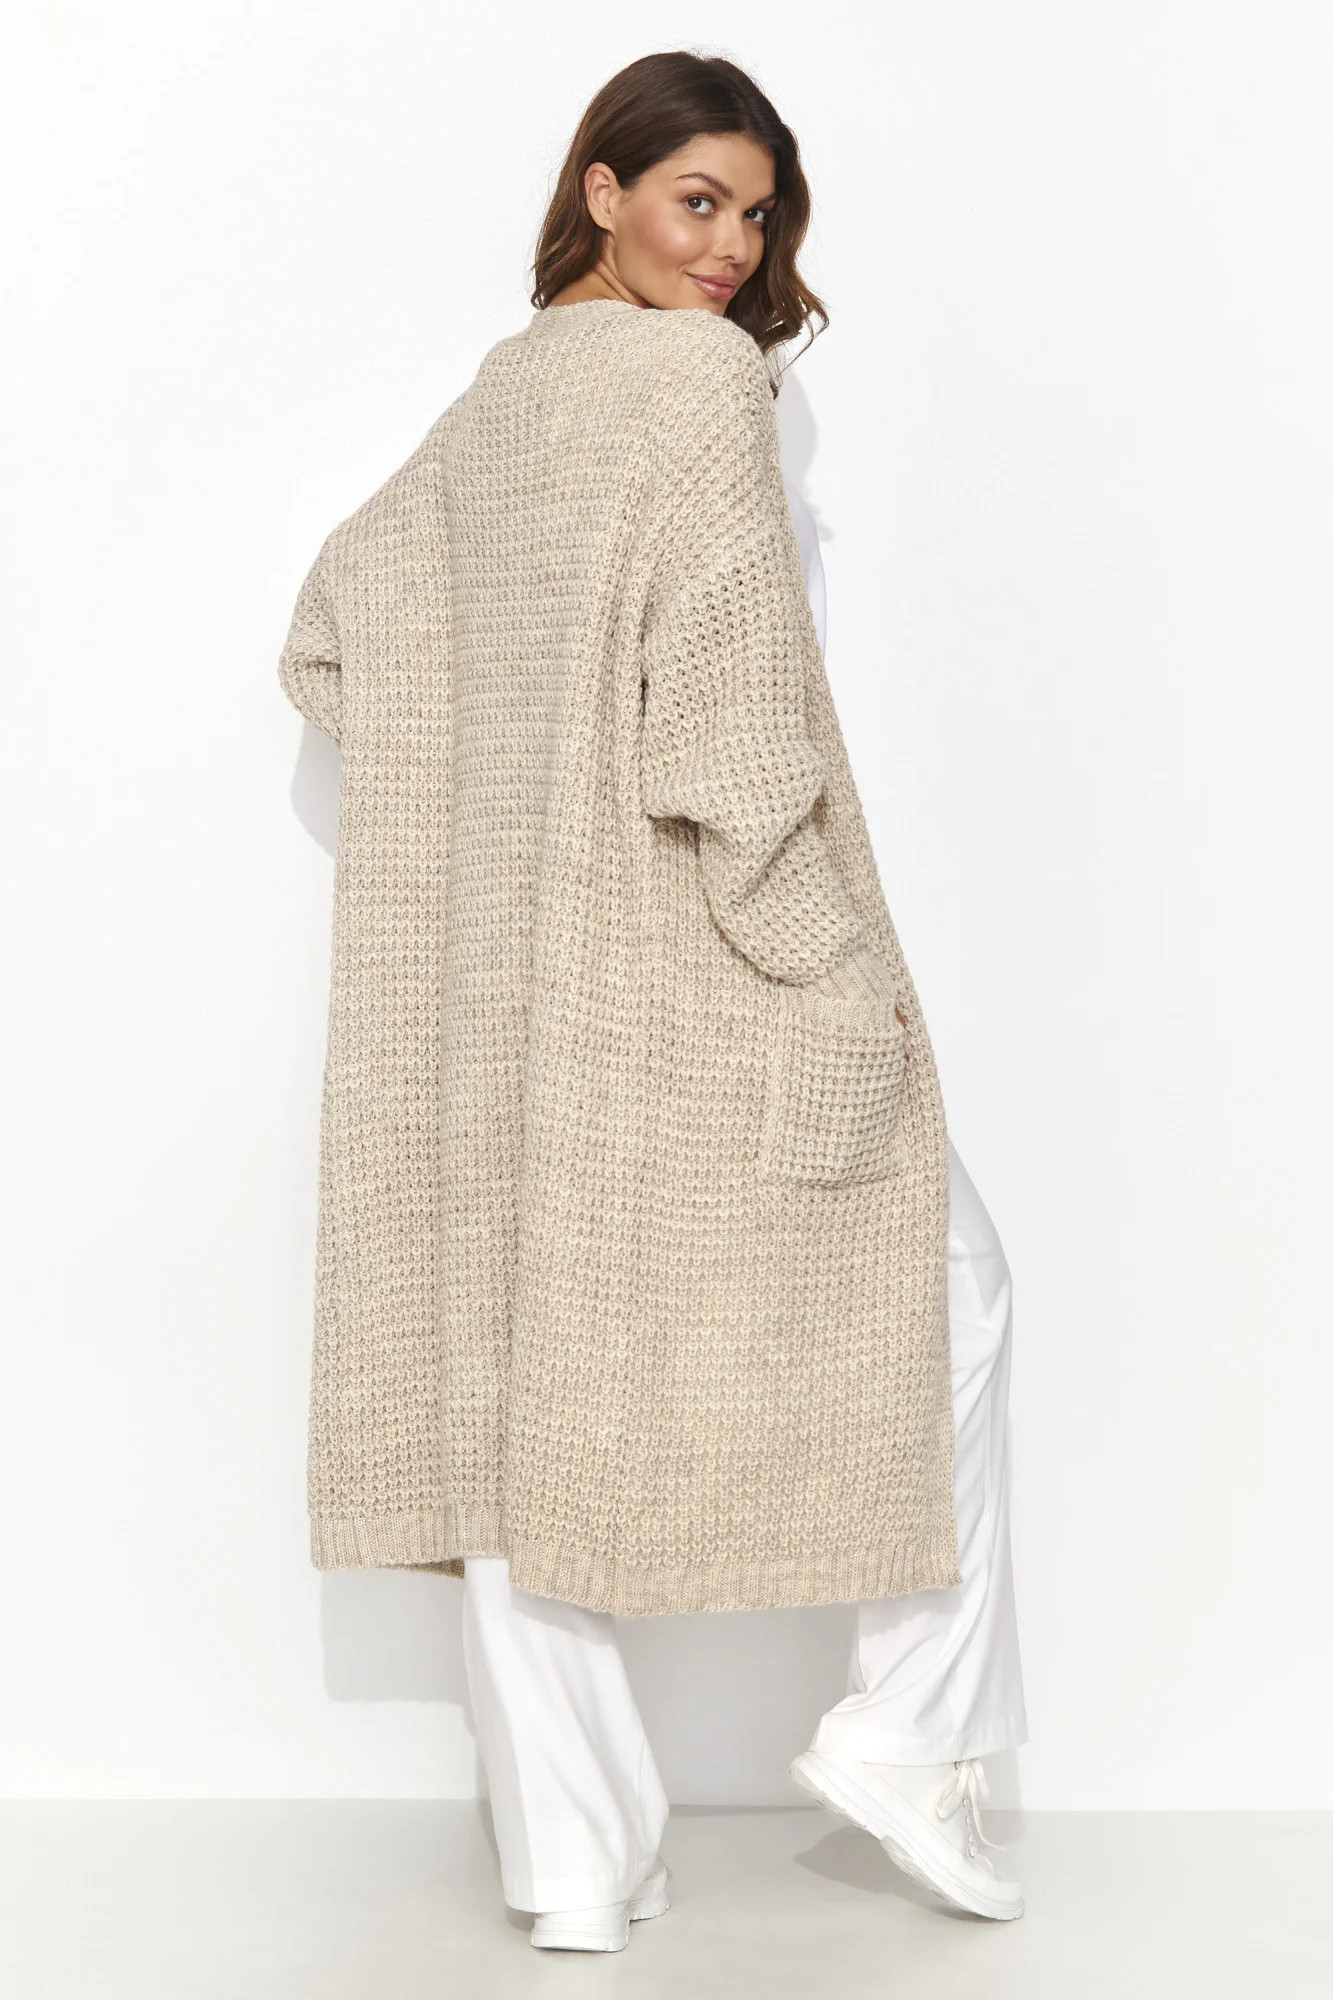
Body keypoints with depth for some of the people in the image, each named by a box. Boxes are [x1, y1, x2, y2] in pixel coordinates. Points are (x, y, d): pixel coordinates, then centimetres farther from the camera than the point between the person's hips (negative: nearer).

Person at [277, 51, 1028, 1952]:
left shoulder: (490, 401, 13)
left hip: (504, 973, 7)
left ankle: (573, 1853, 14)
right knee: (939, 1280, 11)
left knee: (531, 1373, 7)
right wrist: (829, 968, -16)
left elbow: (333, 638, 17)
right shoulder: (700, 377, -10)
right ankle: (907, 1737, 11)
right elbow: (730, 686, -19)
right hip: (689, 960, -7)